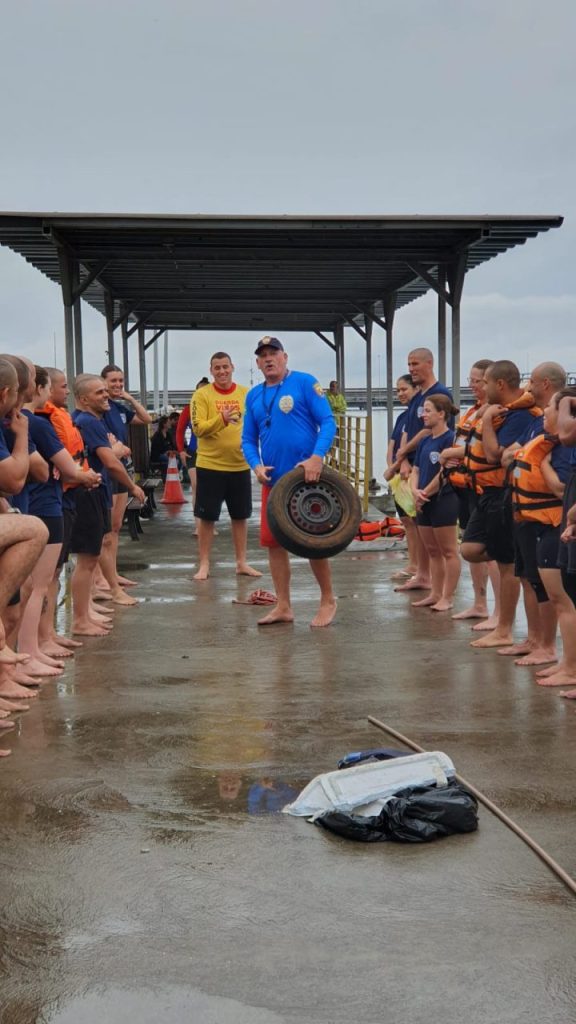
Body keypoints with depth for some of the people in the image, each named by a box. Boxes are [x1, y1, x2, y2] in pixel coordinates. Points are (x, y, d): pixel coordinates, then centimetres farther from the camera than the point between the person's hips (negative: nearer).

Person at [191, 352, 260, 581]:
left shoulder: (246, 394, 5)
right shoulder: (201, 395, -5)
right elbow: (198, 428, -13)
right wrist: (221, 420, -28)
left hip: (240, 465, 3)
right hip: (210, 465, -3)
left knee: (240, 516, 11)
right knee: (207, 517, 3)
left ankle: (241, 563, 22)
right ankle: (204, 565, 14)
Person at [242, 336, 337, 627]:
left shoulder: (304, 383, -4)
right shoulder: (254, 396, 11)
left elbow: (327, 422, -9)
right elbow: (248, 439, 14)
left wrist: (317, 457, -22)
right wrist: (256, 465, -4)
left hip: (305, 476, -5)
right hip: (272, 480, 6)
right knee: (273, 542, 6)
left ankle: (328, 600, 17)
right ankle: (283, 607, 16)